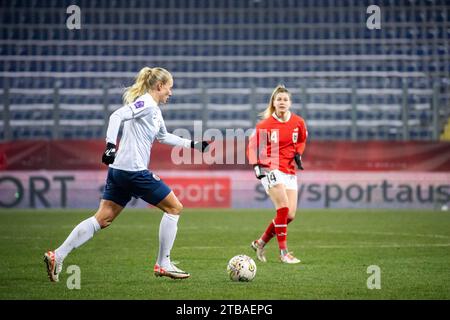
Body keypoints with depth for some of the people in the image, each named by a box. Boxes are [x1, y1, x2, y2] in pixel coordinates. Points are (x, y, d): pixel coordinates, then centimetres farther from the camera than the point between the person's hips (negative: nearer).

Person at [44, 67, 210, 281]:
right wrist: (111, 144, -34)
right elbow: (117, 116, -23)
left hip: (119, 171, 9)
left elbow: (164, 136, 36)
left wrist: (192, 144, 36)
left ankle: (57, 256, 0)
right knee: (174, 208, 4)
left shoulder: (154, 110, 20)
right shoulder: (146, 103, -9)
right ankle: (163, 265, 9)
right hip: (134, 171, -9)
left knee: (102, 219, 6)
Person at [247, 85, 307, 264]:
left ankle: (260, 243, 17)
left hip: (290, 172, 5)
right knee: (283, 209, -18)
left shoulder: (298, 123, 2)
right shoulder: (264, 125, -8)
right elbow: (252, 147, 2)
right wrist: (256, 165, -11)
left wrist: (298, 155, 3)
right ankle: (283, 252, -10)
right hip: (271, 169, -5)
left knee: (290, 215, 1)